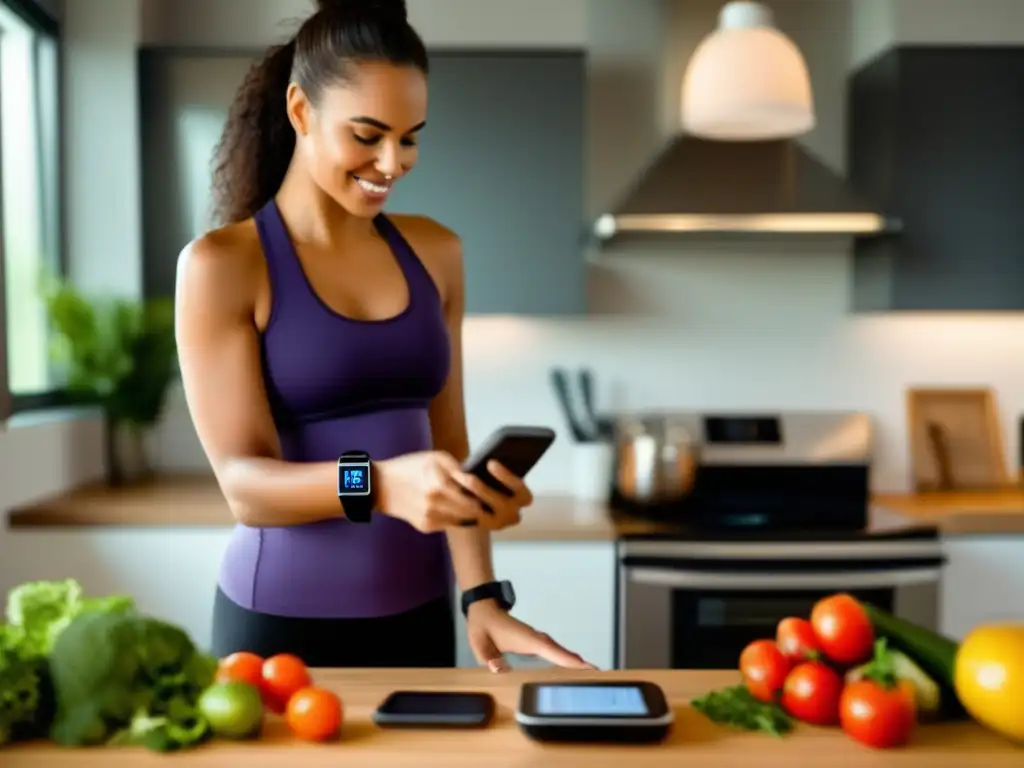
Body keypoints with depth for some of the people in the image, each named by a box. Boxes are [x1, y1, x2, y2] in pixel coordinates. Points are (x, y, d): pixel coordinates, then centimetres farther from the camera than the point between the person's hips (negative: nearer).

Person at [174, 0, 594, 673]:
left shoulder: (434, 252, 3)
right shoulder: (220, 264, -10)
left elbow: (449, 448, 2)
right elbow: (245, 482, -16)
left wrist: (482, 597, -8)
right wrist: (382, 483, -33)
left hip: (420, 615, 4)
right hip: (283, 623, -4)